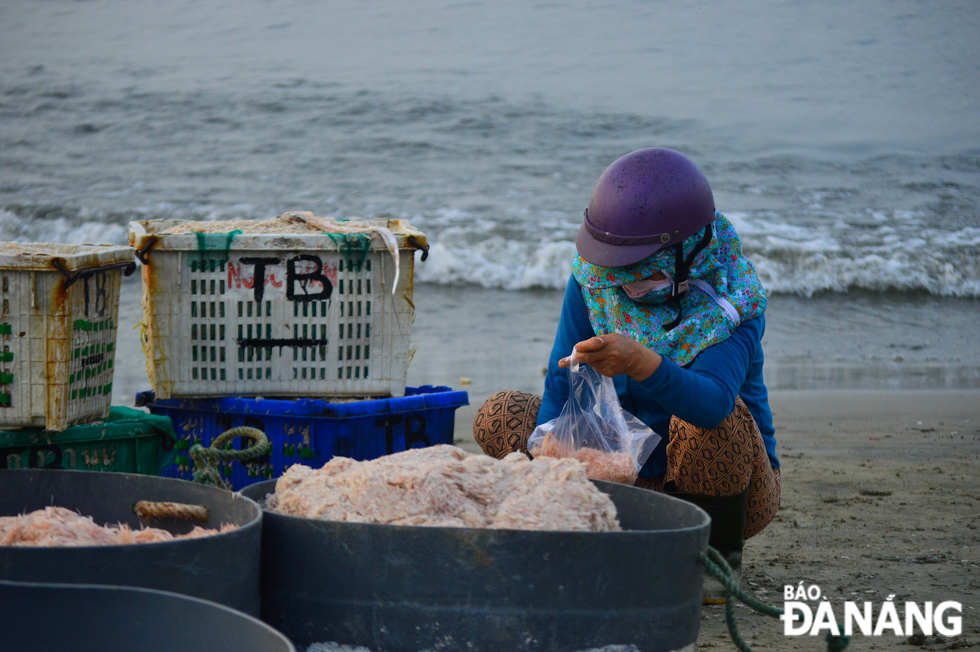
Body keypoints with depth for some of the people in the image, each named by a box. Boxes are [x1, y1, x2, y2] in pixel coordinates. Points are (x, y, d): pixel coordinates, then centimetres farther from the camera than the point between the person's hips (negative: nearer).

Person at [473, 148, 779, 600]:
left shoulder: (731, 306, -24)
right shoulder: (594, 275, -10)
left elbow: (711, 403, -43)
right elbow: (562, 383, -11)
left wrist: (640, 362, -61)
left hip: (726, 486, -4)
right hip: (635, 475, 5)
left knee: (709, 421, -38)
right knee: (499, 418, -10)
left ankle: (718, 555, -10)